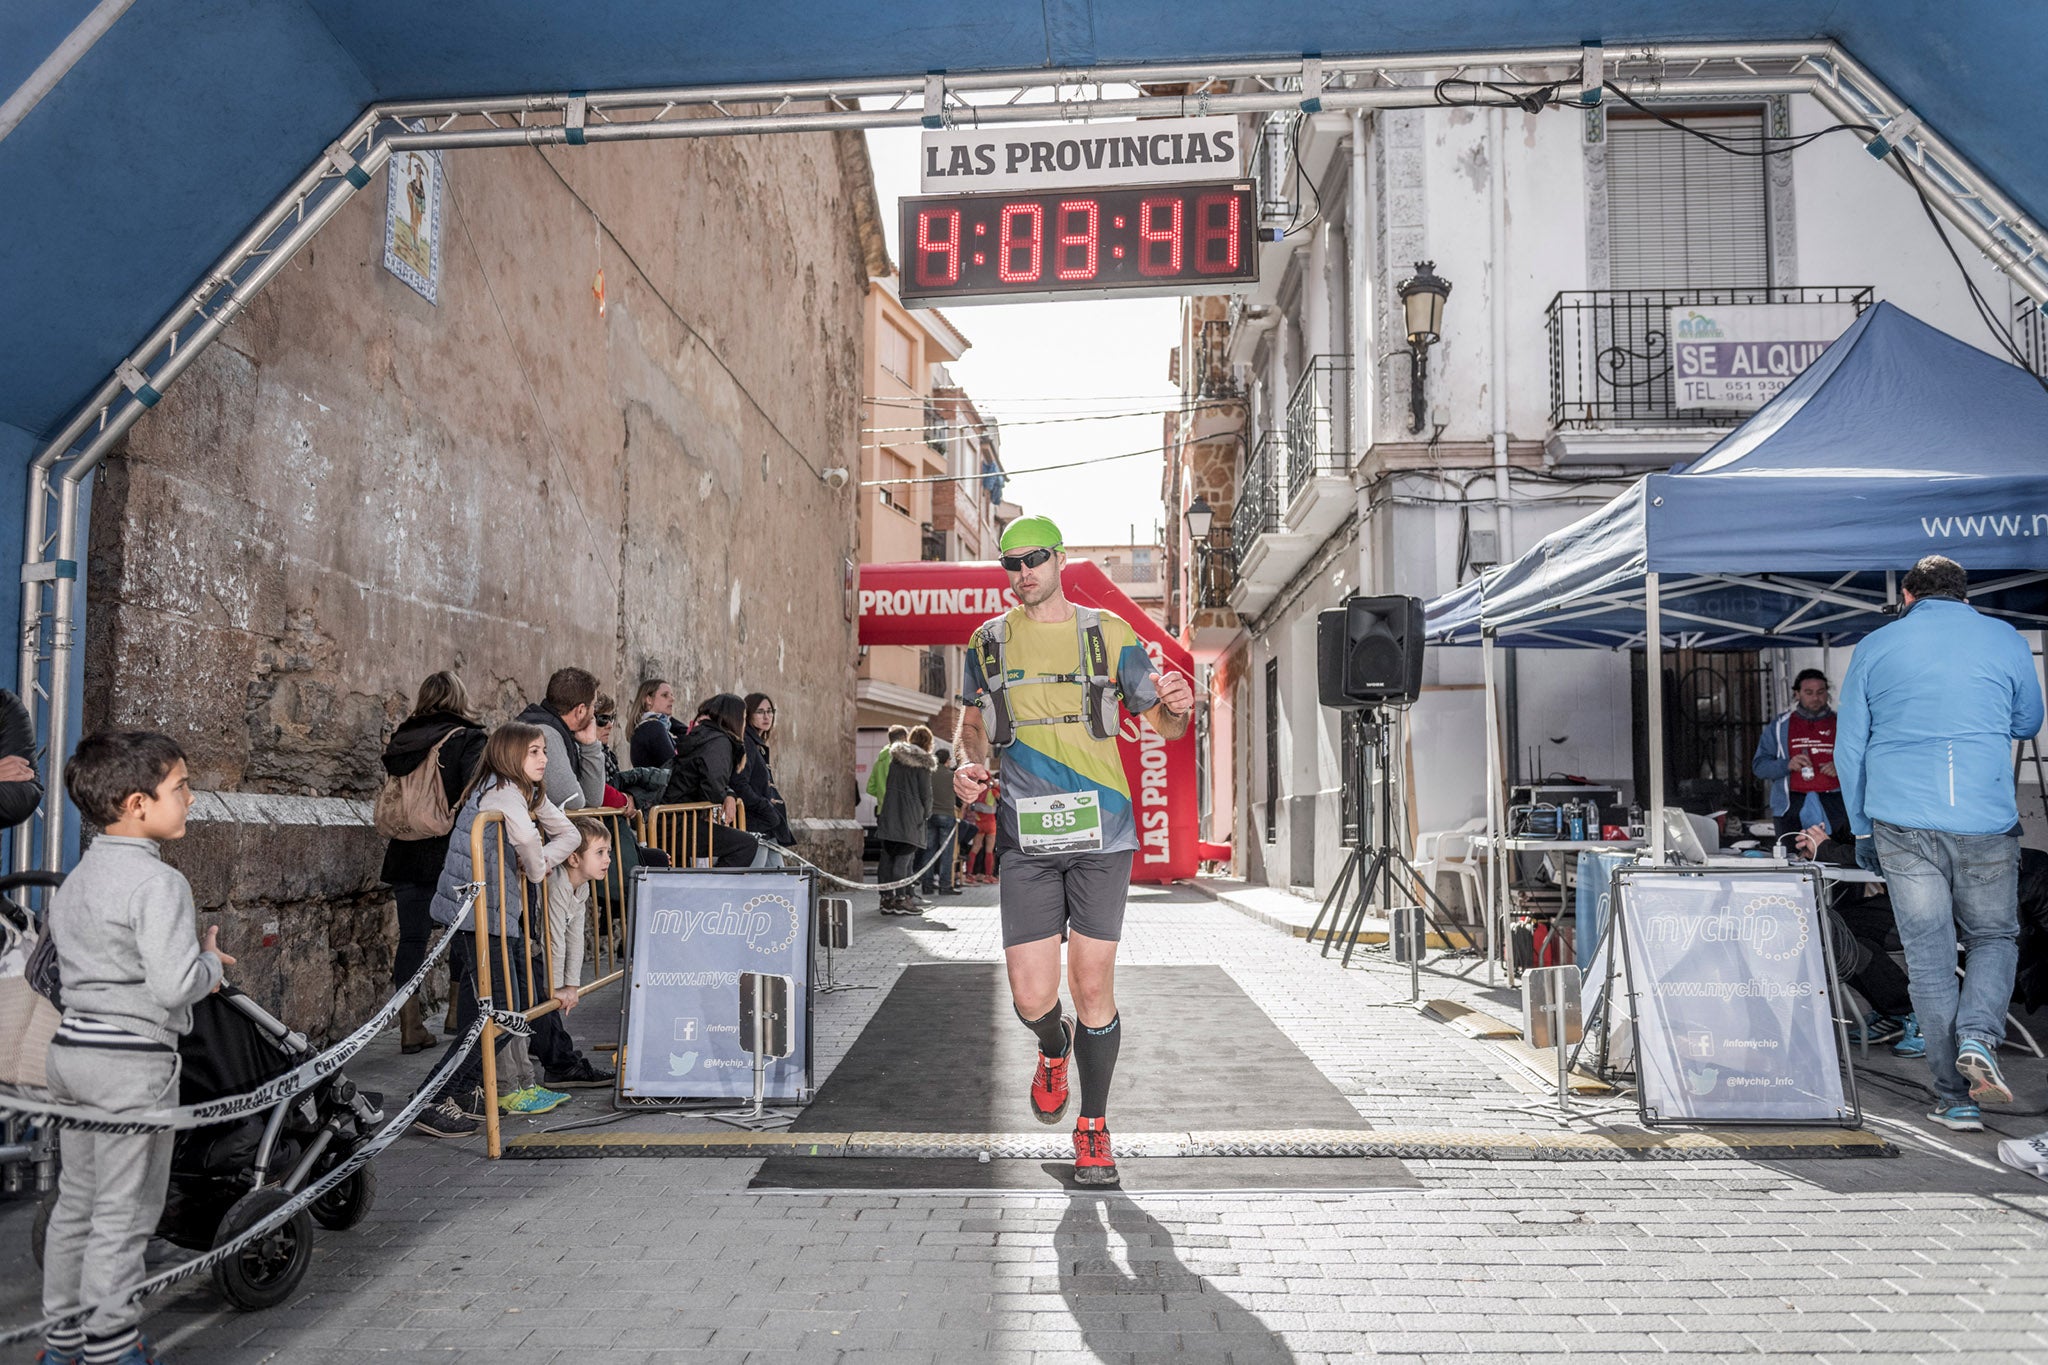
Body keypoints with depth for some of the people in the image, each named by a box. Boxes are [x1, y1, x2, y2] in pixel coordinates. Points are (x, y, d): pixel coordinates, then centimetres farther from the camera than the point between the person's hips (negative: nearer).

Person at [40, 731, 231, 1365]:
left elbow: (65, 964, 16)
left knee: (75, 1201, 18)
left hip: (71, 1048, 9)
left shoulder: (76, 879, 10)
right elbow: (174, 986, -24)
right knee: (124, 1213, 3)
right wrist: (212, 962, -4)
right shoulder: (159, 882, -19)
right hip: (133, 1060, -9)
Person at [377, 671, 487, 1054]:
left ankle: (410, 1027, 13)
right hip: (451, 857, -5)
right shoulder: (467, 739, -8)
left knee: (412, 938, 9)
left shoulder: (400, 739, 8)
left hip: (404, 855, 5)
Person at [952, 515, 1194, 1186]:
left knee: (1093, 987, -1)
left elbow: (1163, 724, 8)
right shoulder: (989, 641, 9)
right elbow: (973, 724, 19)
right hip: (1026, 840, 1)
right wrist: (965, 765, -3)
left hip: (1100, 832, -1)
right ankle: (1053, 1048, 36)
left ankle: (1093, 1126, 21)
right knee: (1031, 999, -2)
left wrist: (1179, 705, -16)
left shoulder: (1109, 634, 5)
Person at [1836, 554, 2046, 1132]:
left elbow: (1848, 749, 6)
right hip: (1986, 821, 0)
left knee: (1929, 956, 4)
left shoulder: (1874, 648, 7)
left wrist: (1861, 829, 13)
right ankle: (1978, 1036, -8)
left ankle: (1955, 1096, 6)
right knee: (1994, 936, 18)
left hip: (1900, 823, 0)